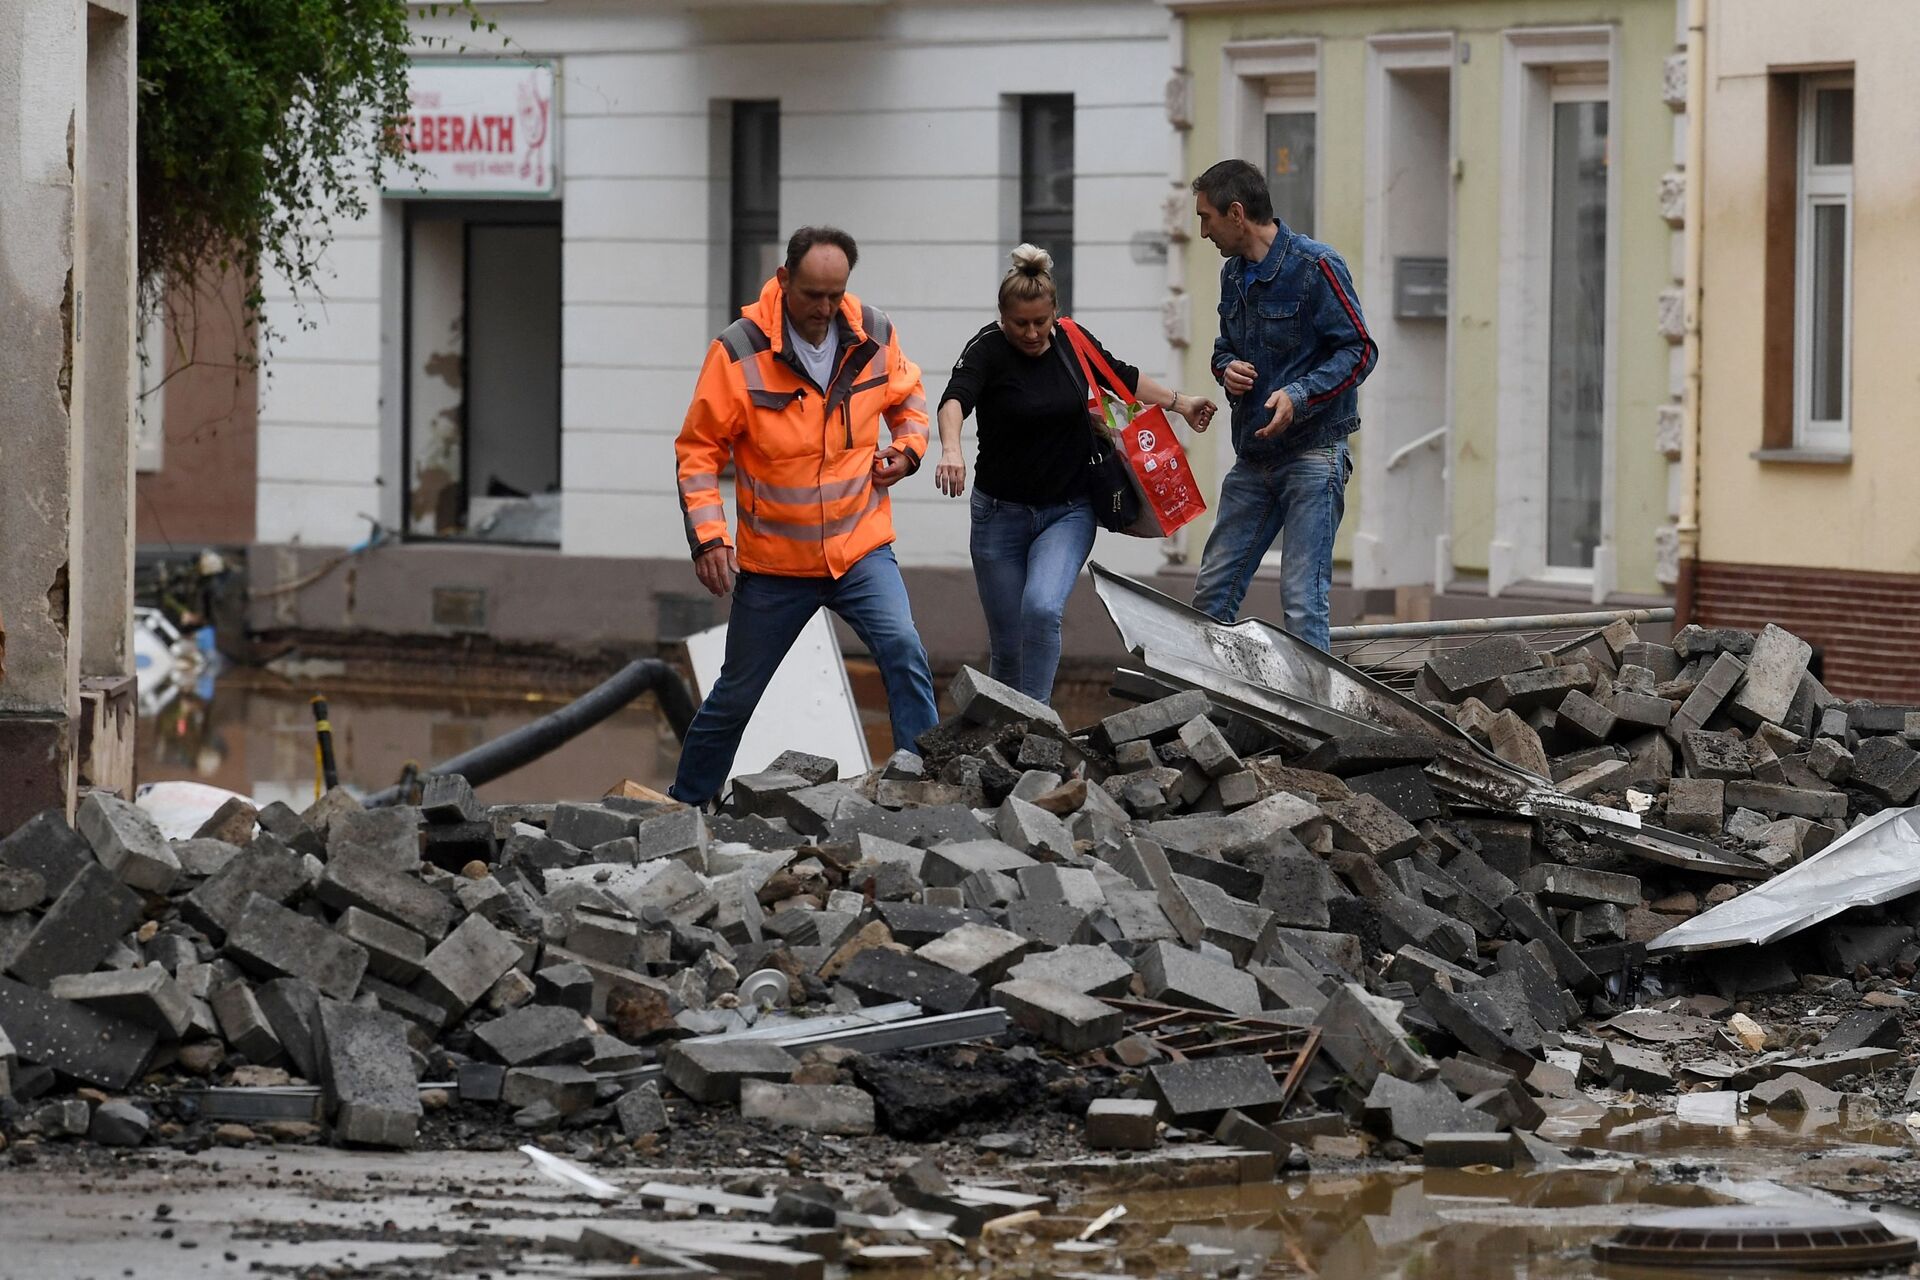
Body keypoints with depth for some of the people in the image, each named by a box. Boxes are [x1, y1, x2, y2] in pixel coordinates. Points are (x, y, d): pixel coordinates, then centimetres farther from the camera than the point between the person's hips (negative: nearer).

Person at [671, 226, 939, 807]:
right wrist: (707, 536, -17)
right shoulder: (739, 351, -15)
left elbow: (907, 395, 18)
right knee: (736, 694, 10)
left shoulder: (874, 336, -4)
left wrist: (907, 448, -2)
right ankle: (683, 806, 28)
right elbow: (698, 449, -8)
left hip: (861, 548, 1)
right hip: (774, 561, -1)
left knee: (902, 649, -22)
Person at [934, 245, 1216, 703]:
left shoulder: (1073, 342, -1)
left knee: (1042, 608, -25)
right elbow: (955, 399, -33)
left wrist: (1179, 403, 28)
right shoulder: (988, 349, -13)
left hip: (1068, 512, 1)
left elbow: (1123, 378, 19)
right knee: (1007, 645, 4)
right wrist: (951, 448, -53)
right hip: (1001, 515, -1)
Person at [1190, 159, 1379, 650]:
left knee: (1302, 602, -11)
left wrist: (1299, 395, -25)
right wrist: (1228, 369, 0)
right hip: (1253, 458, 8)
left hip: (1313, 453, -8)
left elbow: (1359, 349, -12)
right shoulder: (1234, 274, 13)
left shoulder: (1315, 267, -12)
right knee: (1211, 594, 7)